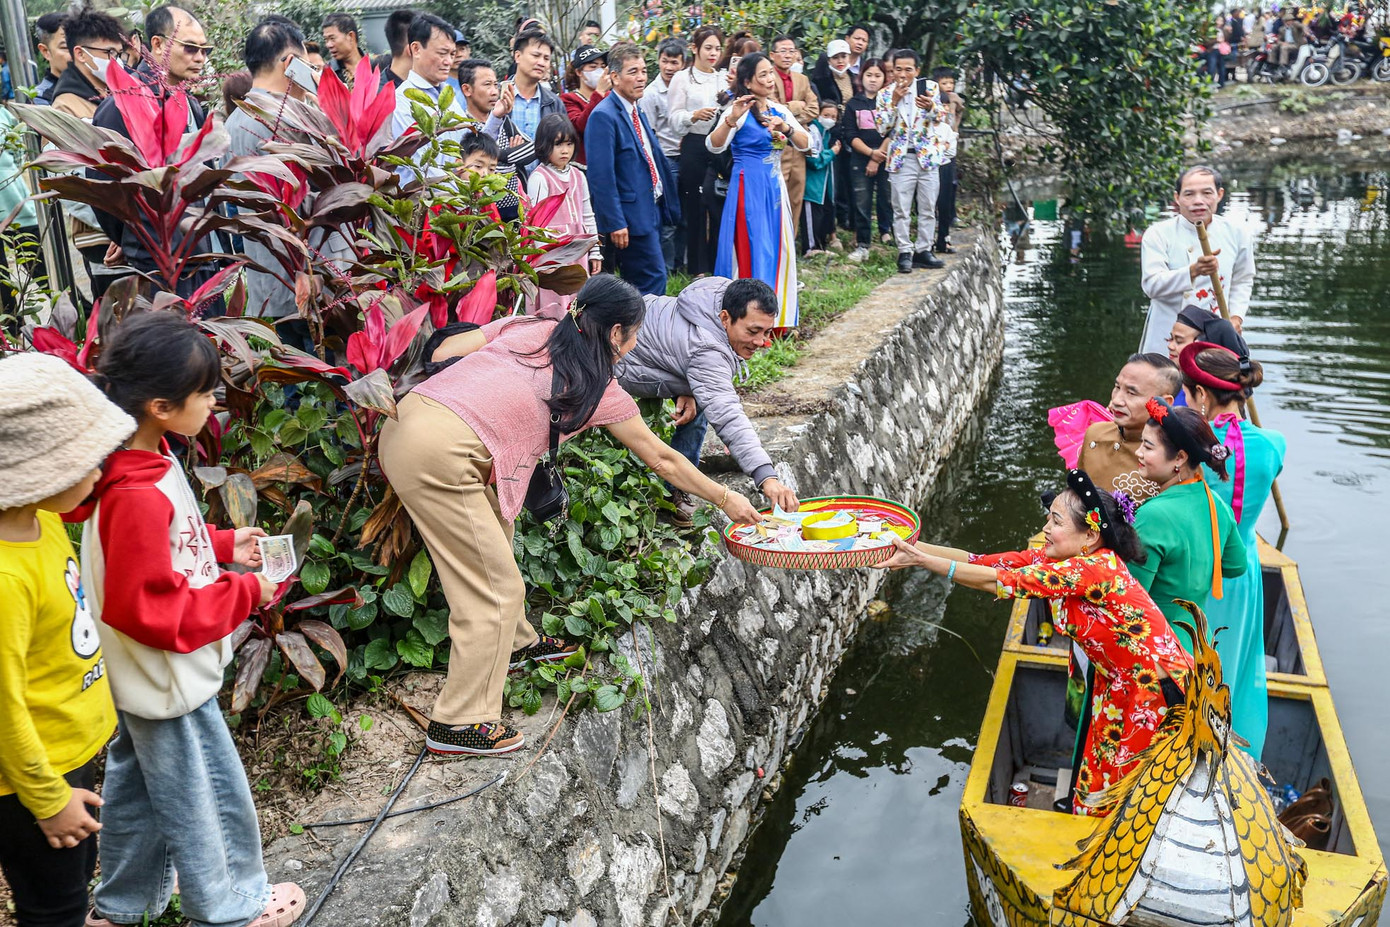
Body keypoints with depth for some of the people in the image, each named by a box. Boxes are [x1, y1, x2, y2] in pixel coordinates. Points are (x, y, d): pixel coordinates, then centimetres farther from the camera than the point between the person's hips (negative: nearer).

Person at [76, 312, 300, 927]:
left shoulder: (143, 463, -4)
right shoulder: (138, 498, -33)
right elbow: (153, 611, -29)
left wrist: (223, 545, 3)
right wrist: (245, 593, -21)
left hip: (140, 682, 10)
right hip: (169, 683, -10)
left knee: (136, 785, 26)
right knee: (210, 798, 11)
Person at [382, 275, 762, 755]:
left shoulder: (528, 327, 18)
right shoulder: (601, 390, 7)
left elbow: (445, 351, 13)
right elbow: (663, 461, 17)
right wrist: (727, 499, 29)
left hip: (404, 420, 8)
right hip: (440, 458, -8)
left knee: (495, 534, 25)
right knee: (495, 587, 2)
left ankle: (514, 642, 45)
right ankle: (459, 723, 8)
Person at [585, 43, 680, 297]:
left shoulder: (636, 111, 14)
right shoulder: (604, 116, -15)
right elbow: (601, 176, -20)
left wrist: (665, 207, 19)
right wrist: (615, 223, -23)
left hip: (650, 212, 9)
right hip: (630, 217, -9)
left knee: (636, 284, 15)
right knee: (654, 279, -9)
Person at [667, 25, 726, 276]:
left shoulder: (724, 78, 14)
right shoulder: (682, 78, 4)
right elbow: (674, 120, -1)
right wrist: (694, 116, -19)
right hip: (695, 148, -3)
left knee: (718, 206, 2)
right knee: (695, 207, 0)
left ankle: (718, 265, 14)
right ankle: (697, 268, 9)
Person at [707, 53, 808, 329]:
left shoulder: (779, 110, 9)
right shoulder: (740, 110, -10)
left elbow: (805, 143, 4)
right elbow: (714, 146, -22)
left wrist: (785, 127, -14)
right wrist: (731, 120, -39)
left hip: (775, 187, 7)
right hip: (749, 188, -7)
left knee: (777, 249, 10)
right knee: (753, 251, -4)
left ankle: (775, 316, 21)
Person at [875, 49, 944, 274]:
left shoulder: (929, 87, 1)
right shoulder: (885, 93, 2)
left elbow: (939, 116, -11)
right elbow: (882, 128, -6)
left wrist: (930, 107, -34)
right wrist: (894, 102, -17)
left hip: (927, 156, 1)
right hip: (900, 159, -1)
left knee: (928, 209, 5)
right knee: (902, 210, -2)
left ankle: (923, 251, 14)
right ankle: (905, 253, 3)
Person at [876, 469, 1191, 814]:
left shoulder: (1095, 568, -30)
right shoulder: (1060, 558, -4)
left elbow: (999, 581, -30)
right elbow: (993, 563, -9)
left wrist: (923, 560, -27)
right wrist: (915, 549, -15)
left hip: (1156, 693, -8)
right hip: (1119, 686, 8)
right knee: (1097, 787, 17)